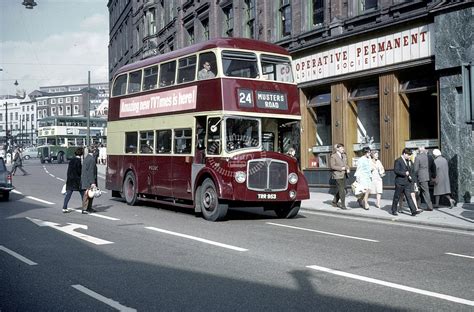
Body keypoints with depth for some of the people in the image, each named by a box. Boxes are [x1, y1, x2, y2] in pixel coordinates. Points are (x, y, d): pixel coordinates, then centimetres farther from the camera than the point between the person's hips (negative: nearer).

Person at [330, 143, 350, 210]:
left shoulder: (344, 155, 14)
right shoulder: (333, 156, -6)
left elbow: (346, 164, 20)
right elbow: (332, 166, -11)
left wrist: (348, 169, 0)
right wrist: (341, 168, -17)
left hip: (344, 174, 7)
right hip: (338, 175, -7)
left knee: (339, 190, 12)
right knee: (341, 190, -9)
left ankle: (334, 202, 27)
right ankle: (343, 205, -6)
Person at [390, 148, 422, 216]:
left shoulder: (407, 161, 16)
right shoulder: (398, 161, -9)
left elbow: (410, 170, 26)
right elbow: (396, 171, -17)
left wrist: (410, 176, 7)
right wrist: (405, 173, -17)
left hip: (407, 182, 7)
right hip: (400, 182, -7)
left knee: (409, 196, 0)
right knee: (397, 197, 4)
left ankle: (414, 211, -7)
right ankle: (394, 210, 15)